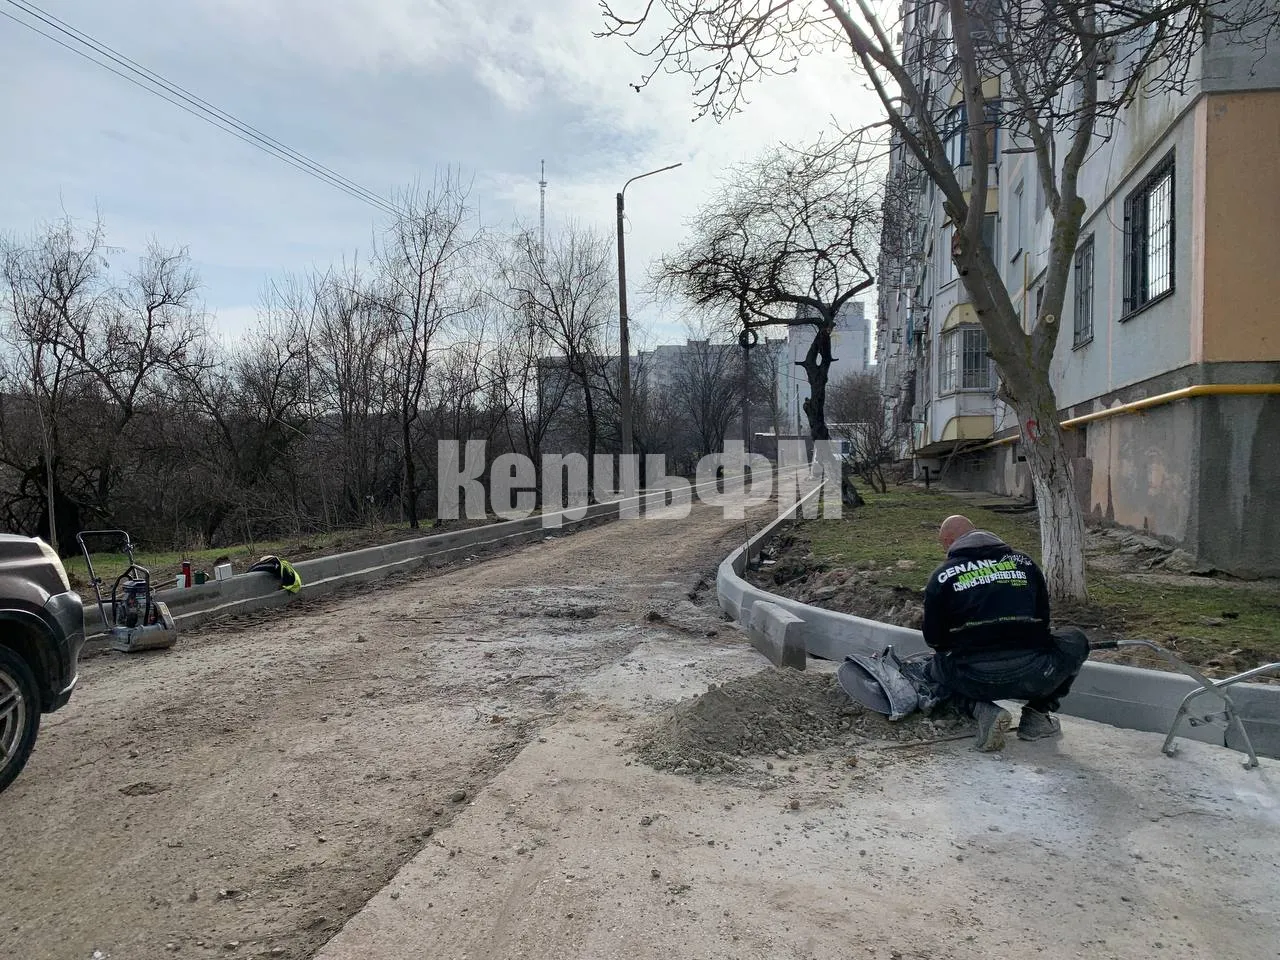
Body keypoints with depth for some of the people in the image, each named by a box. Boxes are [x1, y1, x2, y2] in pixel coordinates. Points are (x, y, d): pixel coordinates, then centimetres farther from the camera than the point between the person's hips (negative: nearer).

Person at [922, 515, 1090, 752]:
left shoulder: (942, 576, 6)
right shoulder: (1024, 562, 15)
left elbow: (933, 639, 9)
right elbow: (1043, 620, 22)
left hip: (974, 681, -1)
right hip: (1035, 677, 2)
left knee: (938, 666, 33)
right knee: (1076, 640, 32)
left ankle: (984, 711, 3)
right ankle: (1036, 715, 17)